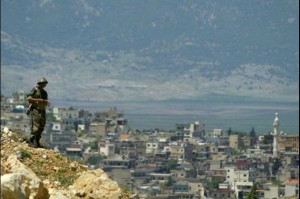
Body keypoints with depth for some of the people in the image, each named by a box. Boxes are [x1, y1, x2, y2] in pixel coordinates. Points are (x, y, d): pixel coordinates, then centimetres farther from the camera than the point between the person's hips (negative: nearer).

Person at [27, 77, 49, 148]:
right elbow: (29, 99, -14)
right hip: (35, 110, -8)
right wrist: (38, 100, -20)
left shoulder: (44, 92, 18)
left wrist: (46, 102, -5)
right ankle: (31, 142, -15)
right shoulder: (34, 90, -4)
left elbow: (46, 103, 20)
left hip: (42, 111, 8)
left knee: (41, 127, 5)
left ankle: (37, 142, 11)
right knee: (35, 127, -16)